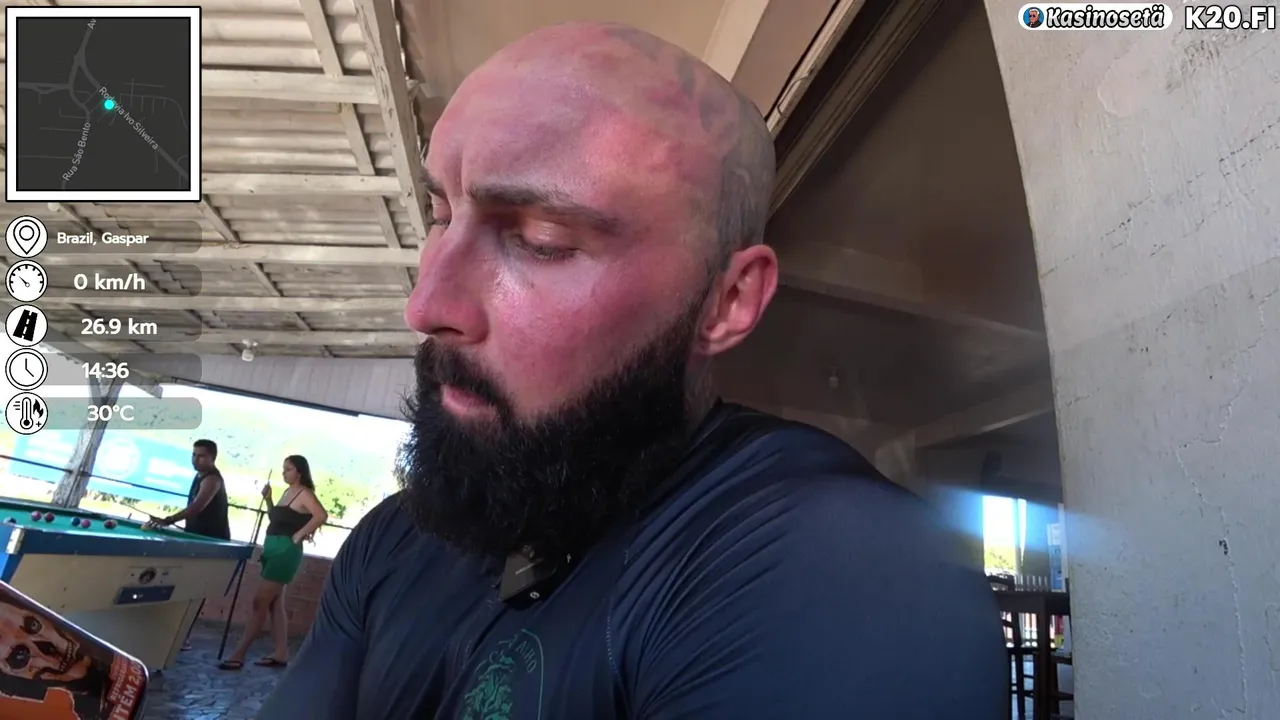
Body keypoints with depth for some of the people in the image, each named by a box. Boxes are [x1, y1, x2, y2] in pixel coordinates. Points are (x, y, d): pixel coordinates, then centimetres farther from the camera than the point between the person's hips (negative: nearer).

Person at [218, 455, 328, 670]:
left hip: (286, 551, -10)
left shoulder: (304, 493, -12)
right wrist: (268, 499, 9)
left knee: (259, 602, -8)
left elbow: (321, 515, -28)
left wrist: (298, 535, -21)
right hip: (272, 548, 10)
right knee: (275, 604, 10)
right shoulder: (287, 492, 15)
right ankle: (281, 654, 15)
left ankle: (238, 655, -4)